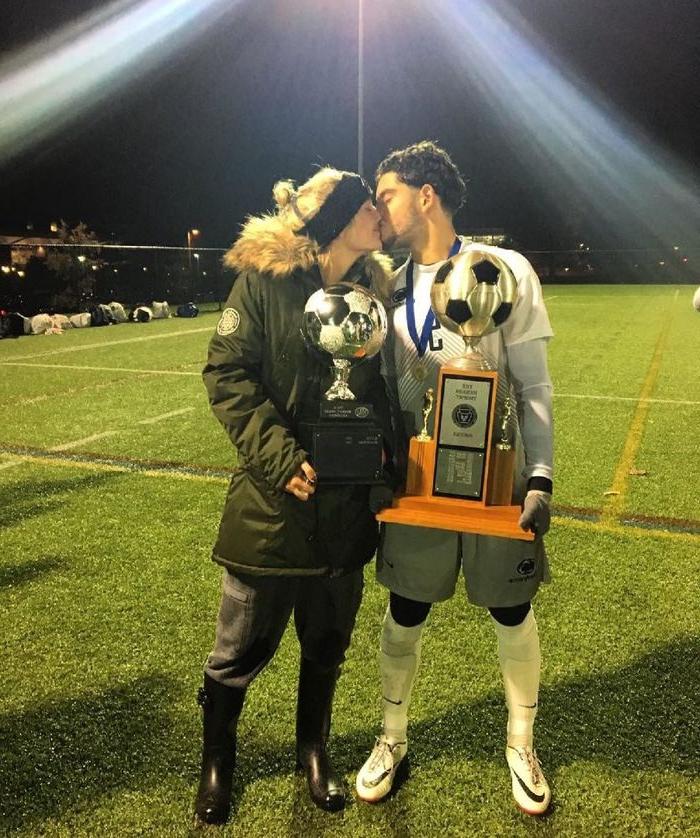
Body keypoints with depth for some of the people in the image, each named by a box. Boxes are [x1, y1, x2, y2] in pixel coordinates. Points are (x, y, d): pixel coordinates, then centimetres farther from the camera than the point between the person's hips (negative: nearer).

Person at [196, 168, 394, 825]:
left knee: (327, 643, 19)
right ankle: (216, 758, 40)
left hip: (346, 506, 4)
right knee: (242, 648, 11)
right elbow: (226, 372, -11)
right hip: (272, 504, -4)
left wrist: (385, 447, -5)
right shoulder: (266, 276, -8)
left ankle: (313, 748, 45)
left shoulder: (374, 287, 5)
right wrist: (280, 455, -19)